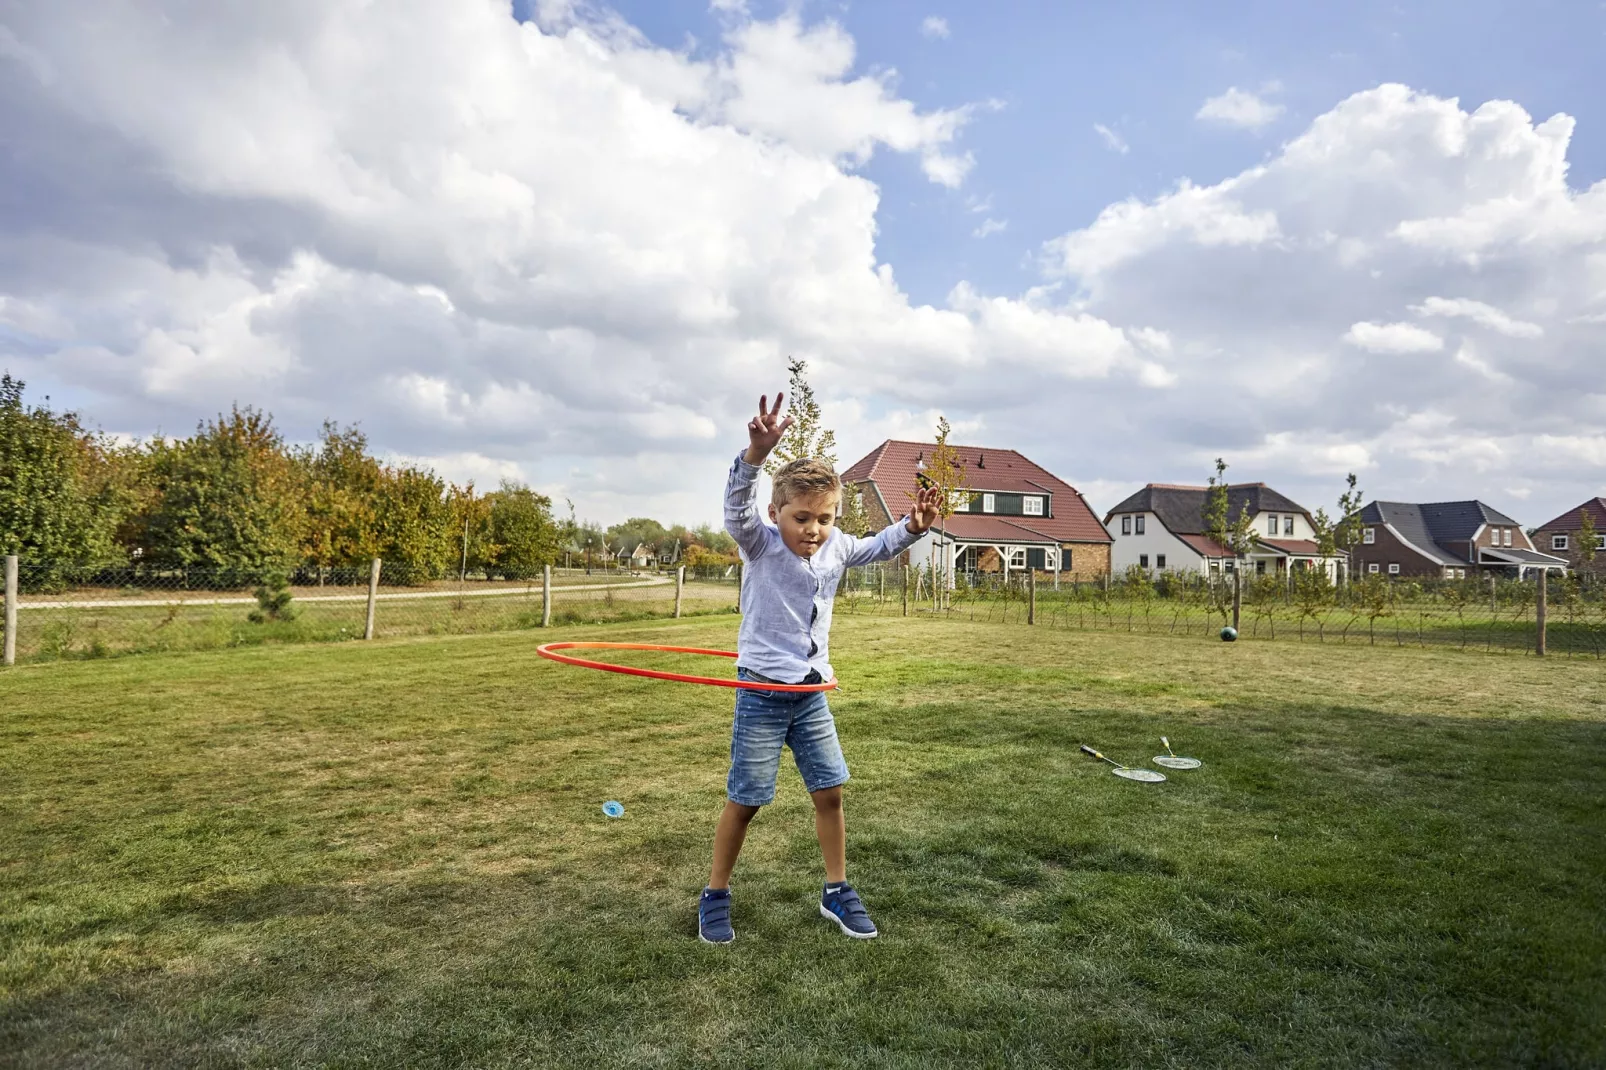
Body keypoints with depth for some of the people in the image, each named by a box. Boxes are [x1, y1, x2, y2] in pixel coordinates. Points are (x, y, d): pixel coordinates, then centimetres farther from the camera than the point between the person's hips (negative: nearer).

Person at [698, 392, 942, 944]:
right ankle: (715, 896, 24)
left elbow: (878, 547, 15)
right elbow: (738, 508, -33)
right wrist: (756, 453, -53)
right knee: (744, 801, 4)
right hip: (762, 694, -5)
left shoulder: (836, 548, 1)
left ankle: (837, 892, 28)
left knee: (829, 792, 10)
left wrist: (912, 526, -8)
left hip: (812, 692, 5)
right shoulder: (760, 544, -15)